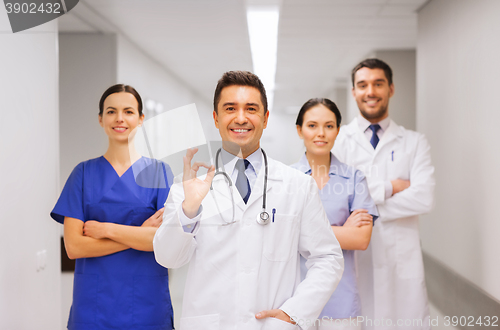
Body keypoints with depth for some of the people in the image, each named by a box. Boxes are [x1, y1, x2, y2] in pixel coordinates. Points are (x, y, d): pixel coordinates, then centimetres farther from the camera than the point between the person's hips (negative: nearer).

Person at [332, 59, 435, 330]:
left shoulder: (415, 143, 8)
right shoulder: (337, 140, 5)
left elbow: (423, 198, -8)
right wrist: (388, 188, -11)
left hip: (402, 259, 1)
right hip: (352, 257, -1)